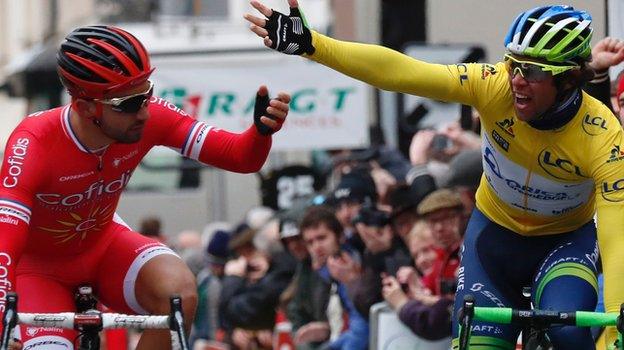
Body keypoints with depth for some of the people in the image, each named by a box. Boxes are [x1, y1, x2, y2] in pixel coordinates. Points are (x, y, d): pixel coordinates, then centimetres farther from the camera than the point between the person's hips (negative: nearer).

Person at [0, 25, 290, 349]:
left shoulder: (148, 116, -22)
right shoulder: (34, 143, -34)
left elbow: (240, 156, -20)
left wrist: (262, 128, -43)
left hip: (102, 244, 3)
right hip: (38, 263, -3)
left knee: (180, 292, -27)